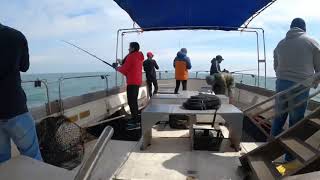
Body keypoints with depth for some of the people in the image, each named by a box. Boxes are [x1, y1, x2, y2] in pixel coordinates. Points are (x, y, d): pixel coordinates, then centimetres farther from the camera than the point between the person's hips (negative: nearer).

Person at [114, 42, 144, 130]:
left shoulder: (131, 56, -11)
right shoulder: (140, 57, 16)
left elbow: (124, 69, -9)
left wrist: (117, 68, 9)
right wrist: (120, 66, 15)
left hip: (132, 82, -10)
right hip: (137, 81, 10)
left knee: (131, 102, -8)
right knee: (134, 101, 17)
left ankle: (136, 123, -7)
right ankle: (135, 119, 26)